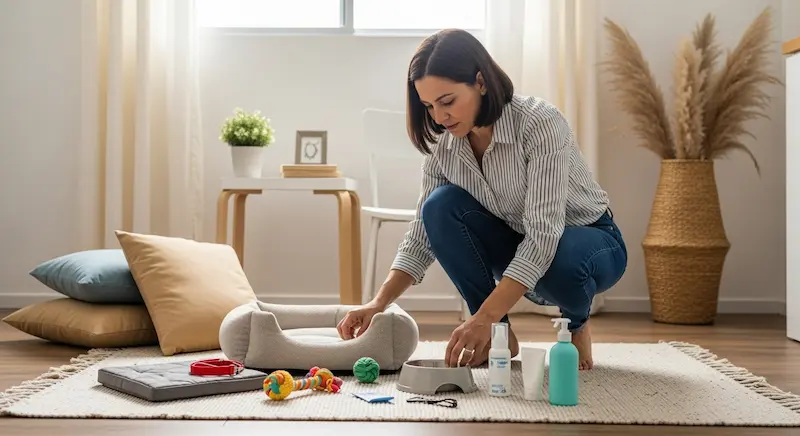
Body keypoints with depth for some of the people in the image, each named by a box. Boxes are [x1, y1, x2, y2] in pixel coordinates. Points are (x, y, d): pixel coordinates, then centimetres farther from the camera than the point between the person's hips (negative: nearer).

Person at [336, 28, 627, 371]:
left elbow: (544, 235, -35)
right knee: (442, 206, -22)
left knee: (561, 262, -40)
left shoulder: (540, 123, -29)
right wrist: (378, 303, -21)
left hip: (590, 241, -4)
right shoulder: (444, 147, -12)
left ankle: (576, 321, -2)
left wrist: (482, 319, -42)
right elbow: (423, 234, -7)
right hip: (518, 250, 4)